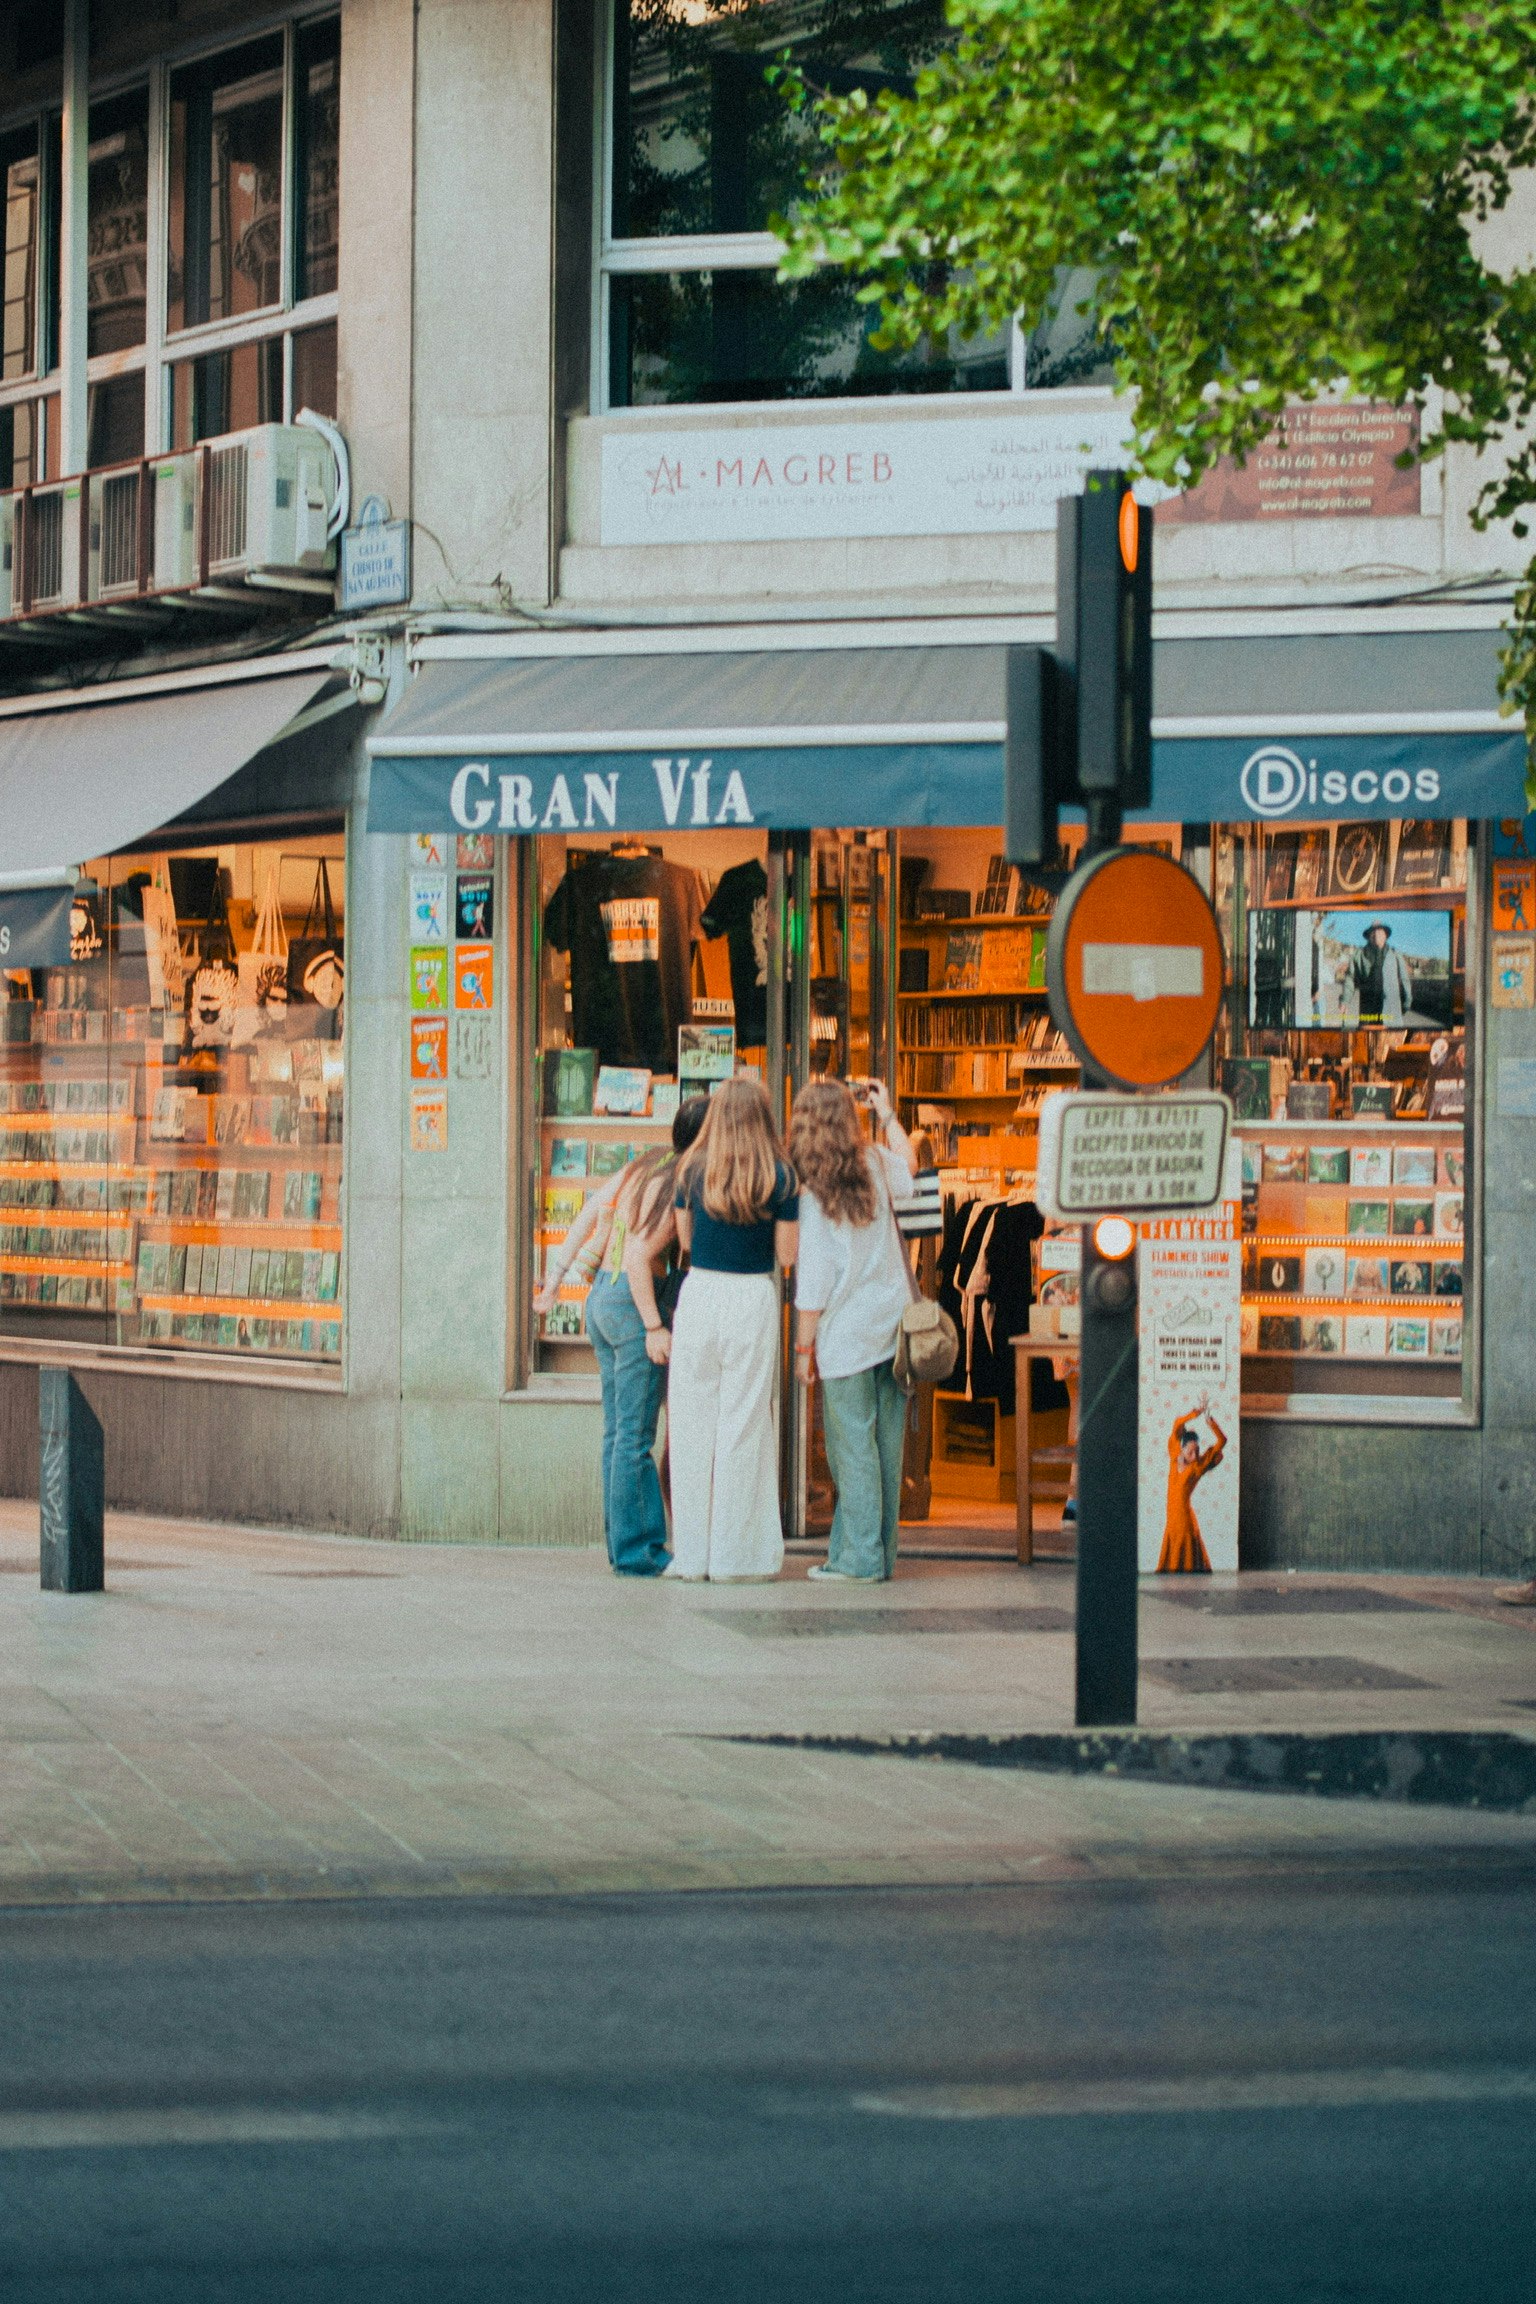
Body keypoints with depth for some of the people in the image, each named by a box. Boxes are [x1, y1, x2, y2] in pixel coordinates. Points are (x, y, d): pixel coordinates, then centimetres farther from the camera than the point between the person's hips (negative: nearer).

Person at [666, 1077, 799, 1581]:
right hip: (753, 1299, -1)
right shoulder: (780, 1176, -5)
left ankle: (693, 1553, 9)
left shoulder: (693, 1171, 0)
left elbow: (684, 1238, 9)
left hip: (699, 1295, 1)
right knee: (743, 1425, 3)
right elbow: (787, 1253, -3)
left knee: (693, 1425, 7)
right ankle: (737, 1554, 5)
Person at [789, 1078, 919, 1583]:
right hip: (894, 1323, 5)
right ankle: (880, 1553, 13)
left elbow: (814, 1281, -11)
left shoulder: (814, 1195, -11)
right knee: (885, 1445, 8)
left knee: (852, 1447, -1)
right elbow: (909, 1164, 29)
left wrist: (803, 1347, -4)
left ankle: (860, 1558, -1)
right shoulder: (875, 1165, 2)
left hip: (847, 1333, -5)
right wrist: (886, 1111, 33)